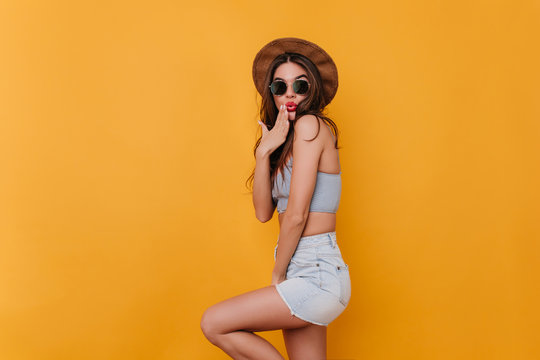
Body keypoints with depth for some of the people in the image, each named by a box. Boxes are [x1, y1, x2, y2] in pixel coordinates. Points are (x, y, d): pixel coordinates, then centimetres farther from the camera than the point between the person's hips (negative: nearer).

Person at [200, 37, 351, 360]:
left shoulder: (309, 125, -11)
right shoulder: (288, 139, 16)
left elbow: (297, 214, -16)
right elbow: (264, 211, 5)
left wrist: (278, 275, -5)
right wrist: (264, 152, -6)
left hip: (317, 276, -9)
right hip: (310, 275, 9)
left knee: (214, 324, -7)